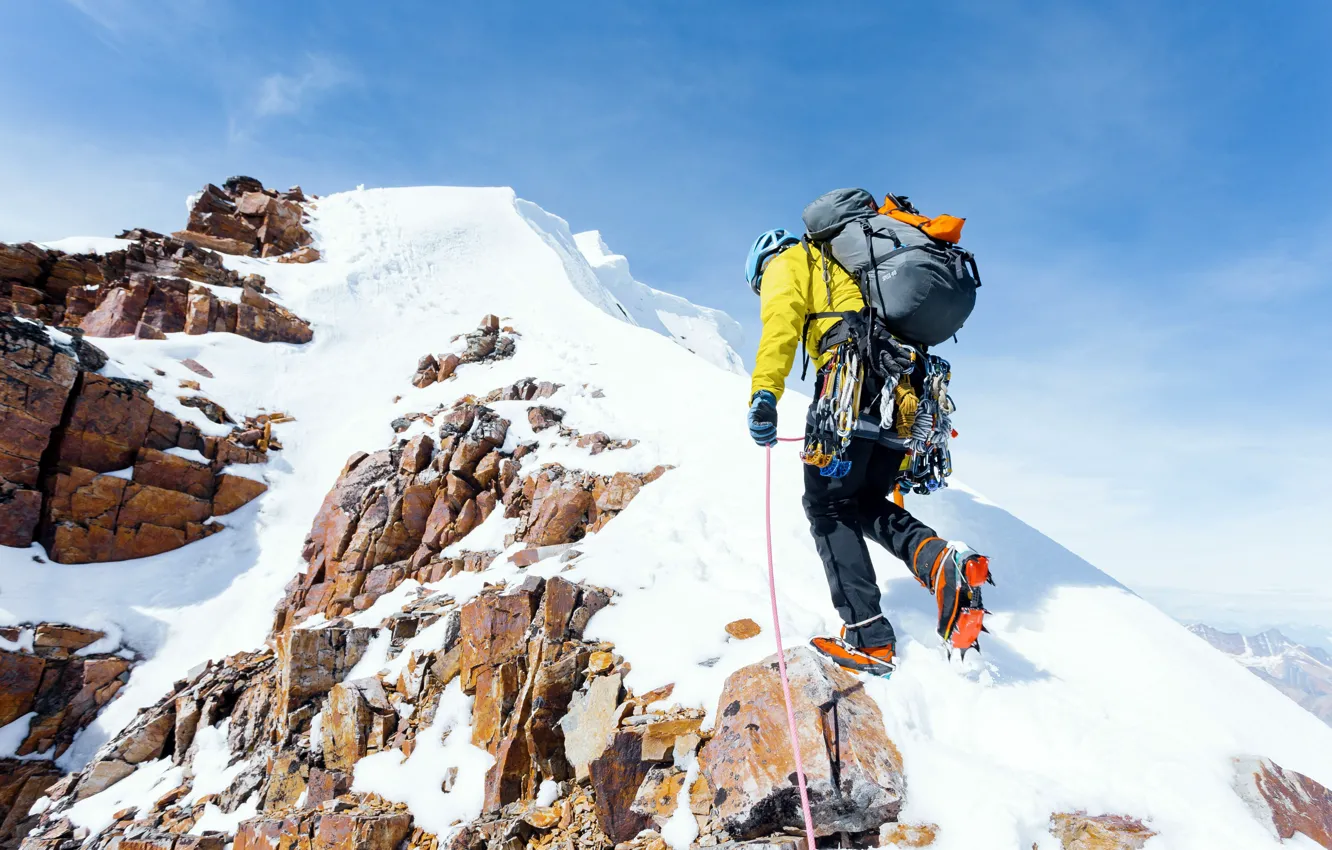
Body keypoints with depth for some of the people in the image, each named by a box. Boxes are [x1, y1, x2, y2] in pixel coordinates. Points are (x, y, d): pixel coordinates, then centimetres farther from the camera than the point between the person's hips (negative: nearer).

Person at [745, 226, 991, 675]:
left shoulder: (786, 264, 15)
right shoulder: (849, 265, 37)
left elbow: (780, 325, -8)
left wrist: (764, 394, -21)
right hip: (904, 389, 8)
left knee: (828, 505, 1)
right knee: (866, 501, 17)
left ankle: (868, 637, -4)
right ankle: (938, 558, -10)